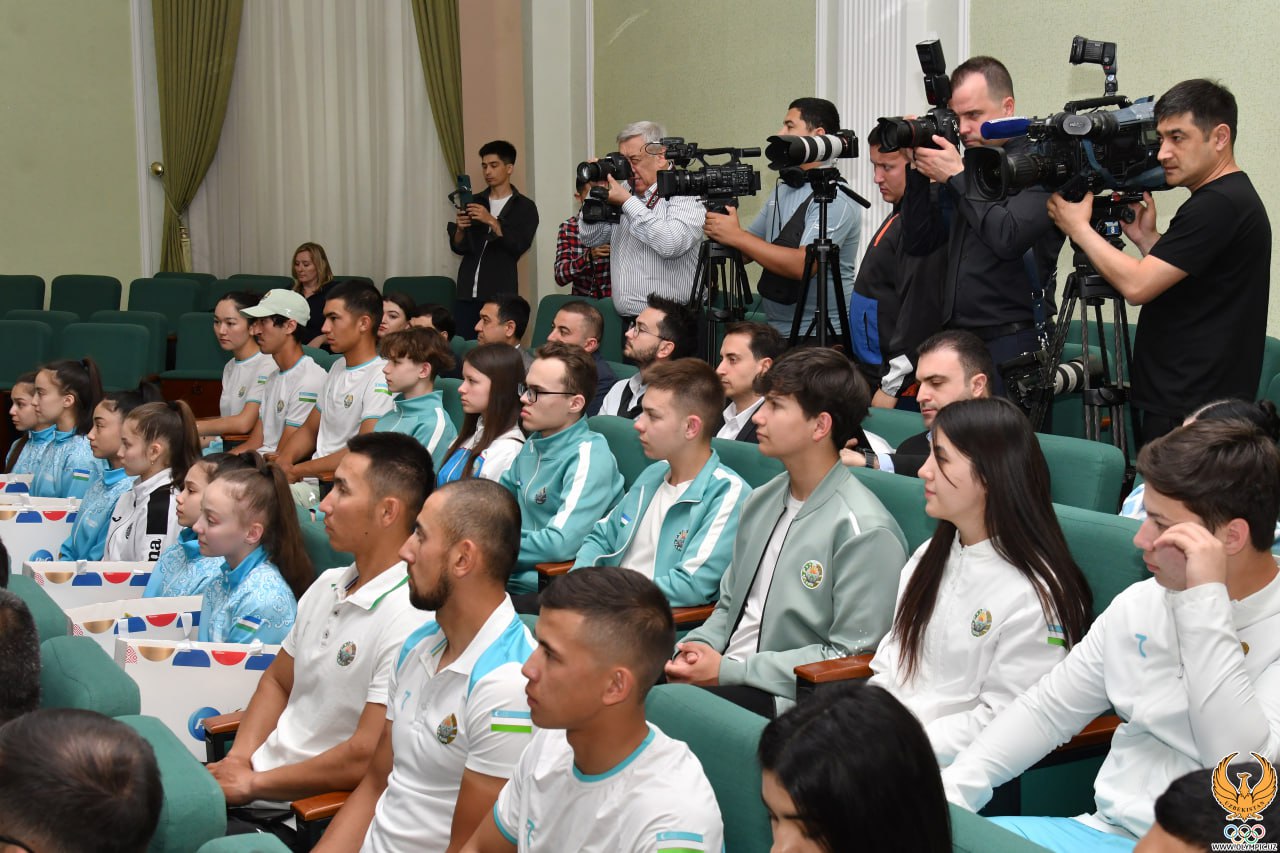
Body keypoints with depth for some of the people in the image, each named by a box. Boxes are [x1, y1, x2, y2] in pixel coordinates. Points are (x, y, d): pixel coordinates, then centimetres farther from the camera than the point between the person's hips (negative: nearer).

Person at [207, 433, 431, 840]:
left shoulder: (407, 620, -20)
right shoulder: (326, 586, 9)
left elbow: (365, 760, -22)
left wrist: (253, 783, -12)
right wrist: (240, 757, 2)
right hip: (255, 775, 8)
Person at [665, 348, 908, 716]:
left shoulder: (864, 531, -12)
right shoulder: (761, 501, 15)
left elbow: (851, 656, -14)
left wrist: (728, 671, -15)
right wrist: (697, 646, -1)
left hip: (781, 698, -7)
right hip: (727, 676, 7)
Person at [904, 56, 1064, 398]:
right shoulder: (969, 167, 15)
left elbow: (1008, 239, -21)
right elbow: (919, 242, 15)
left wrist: (956, 178, -13)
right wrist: (919, 174, 3)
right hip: (957, 341, 7)